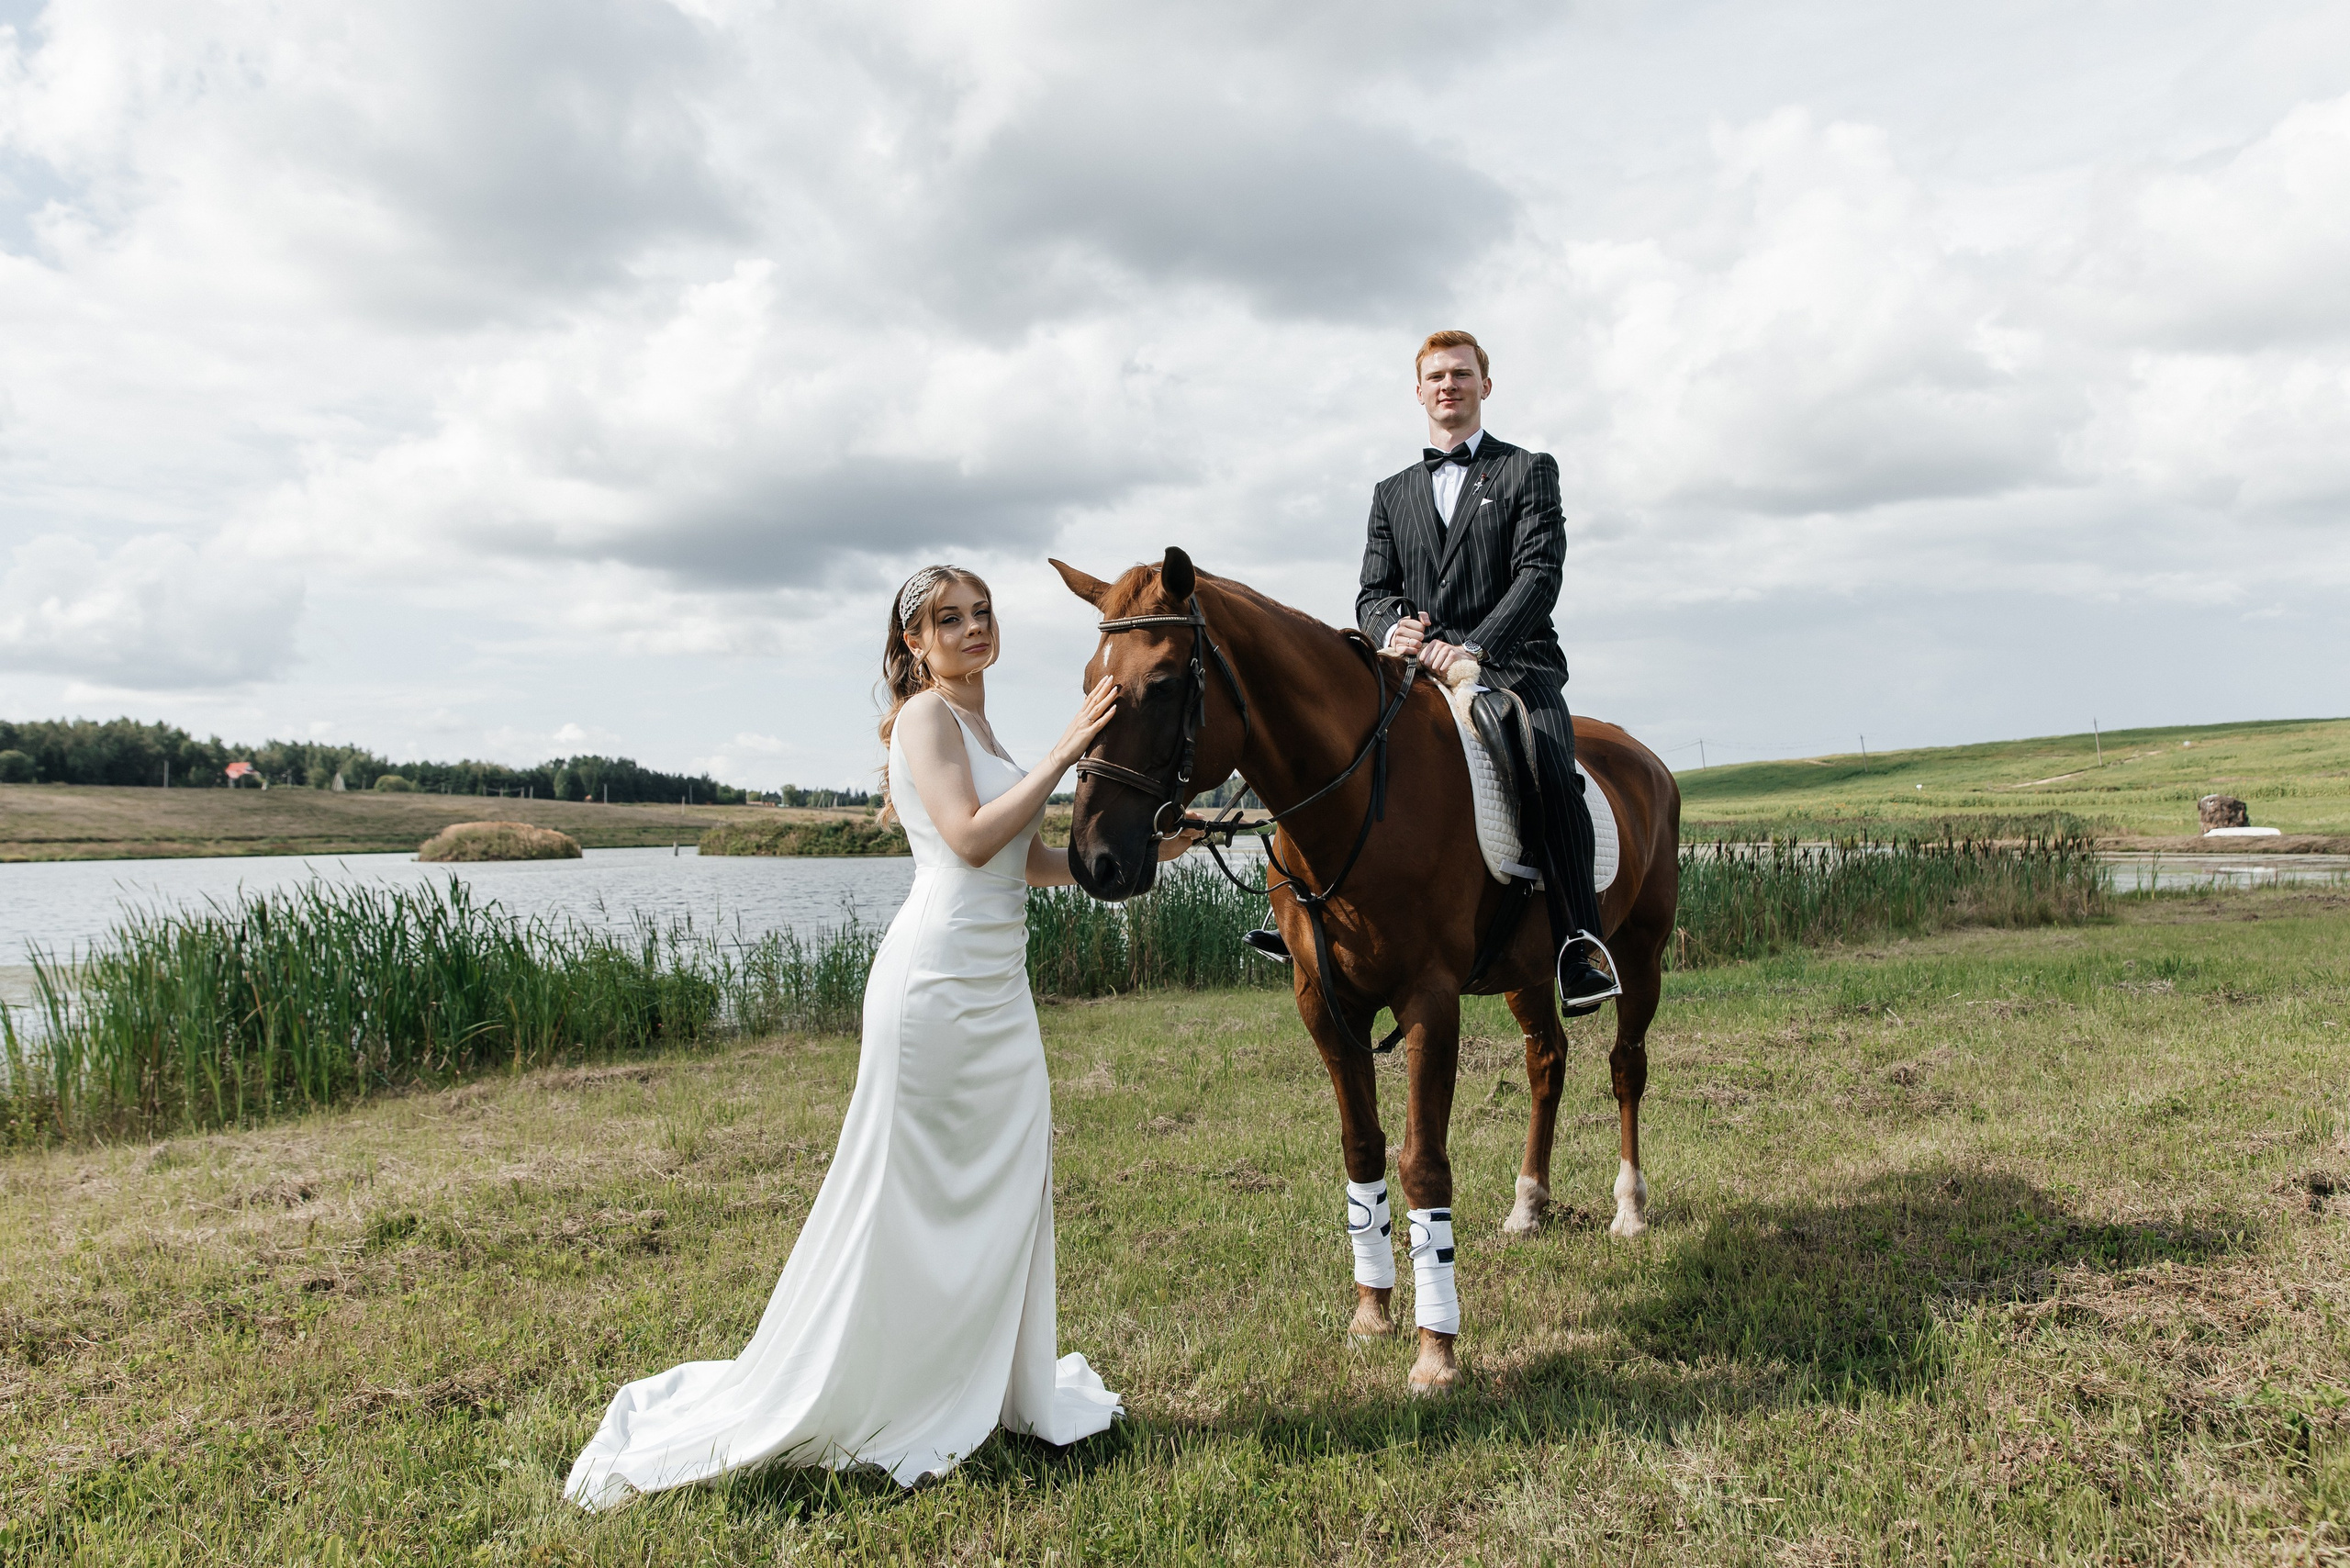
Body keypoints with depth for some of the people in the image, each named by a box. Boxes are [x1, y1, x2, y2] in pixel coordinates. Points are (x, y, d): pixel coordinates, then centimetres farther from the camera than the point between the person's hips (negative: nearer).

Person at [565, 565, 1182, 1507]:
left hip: (998, 982, 9)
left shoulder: (978, 729, 20)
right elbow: (969, 838, -21)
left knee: (1006, 1179, 13)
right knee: (906, 1190, -4)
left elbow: (1037, 864, 20)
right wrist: (1065, 753, -18)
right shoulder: (927, 715, -7)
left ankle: (994, 1388, 27)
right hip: (939, 976, -9)